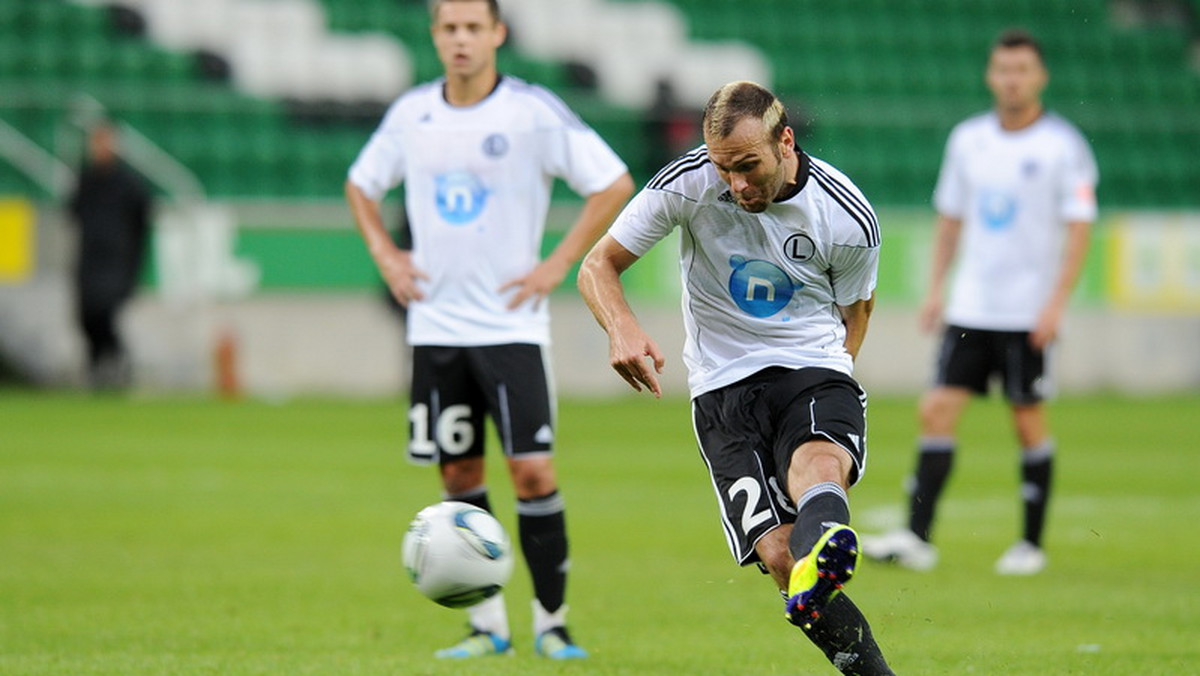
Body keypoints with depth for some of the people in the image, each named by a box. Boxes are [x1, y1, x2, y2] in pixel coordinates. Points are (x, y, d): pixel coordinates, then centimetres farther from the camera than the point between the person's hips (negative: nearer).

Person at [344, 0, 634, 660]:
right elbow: (361, 185, 22)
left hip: (510, 325, -4)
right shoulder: (410, 112, 5)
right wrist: (384, 255, 7)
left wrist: (556, 266, -9)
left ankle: (550, 621, 0)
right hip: (435, 325, 4)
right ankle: (487, 624, 15)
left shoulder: (534, 111, -8)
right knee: (458, 474, 6)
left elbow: (614, 185, -6)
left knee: (532, 470, -10)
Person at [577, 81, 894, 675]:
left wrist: (828, 372, 8)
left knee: (818, 465, -39)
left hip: (815, 372, -1)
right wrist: (622, 328, -18)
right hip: (723, 387, 1)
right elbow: (598, 266, 0)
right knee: (777, 550, -21)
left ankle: (822, 558, -72)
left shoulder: (849, 218, -5)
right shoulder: (689, 183, -6)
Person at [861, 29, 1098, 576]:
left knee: (1028, 420, 1)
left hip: (1029, 314, -4)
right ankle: (917, 538, -6)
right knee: (937, 410, -5)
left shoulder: (1063, 145, -5)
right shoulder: (967, 139, 9)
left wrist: (1056, 302, -15)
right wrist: (935, 289, 9)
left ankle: (1031, 545, 11)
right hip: (970, 306, 4)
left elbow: (1079, 227, -8)